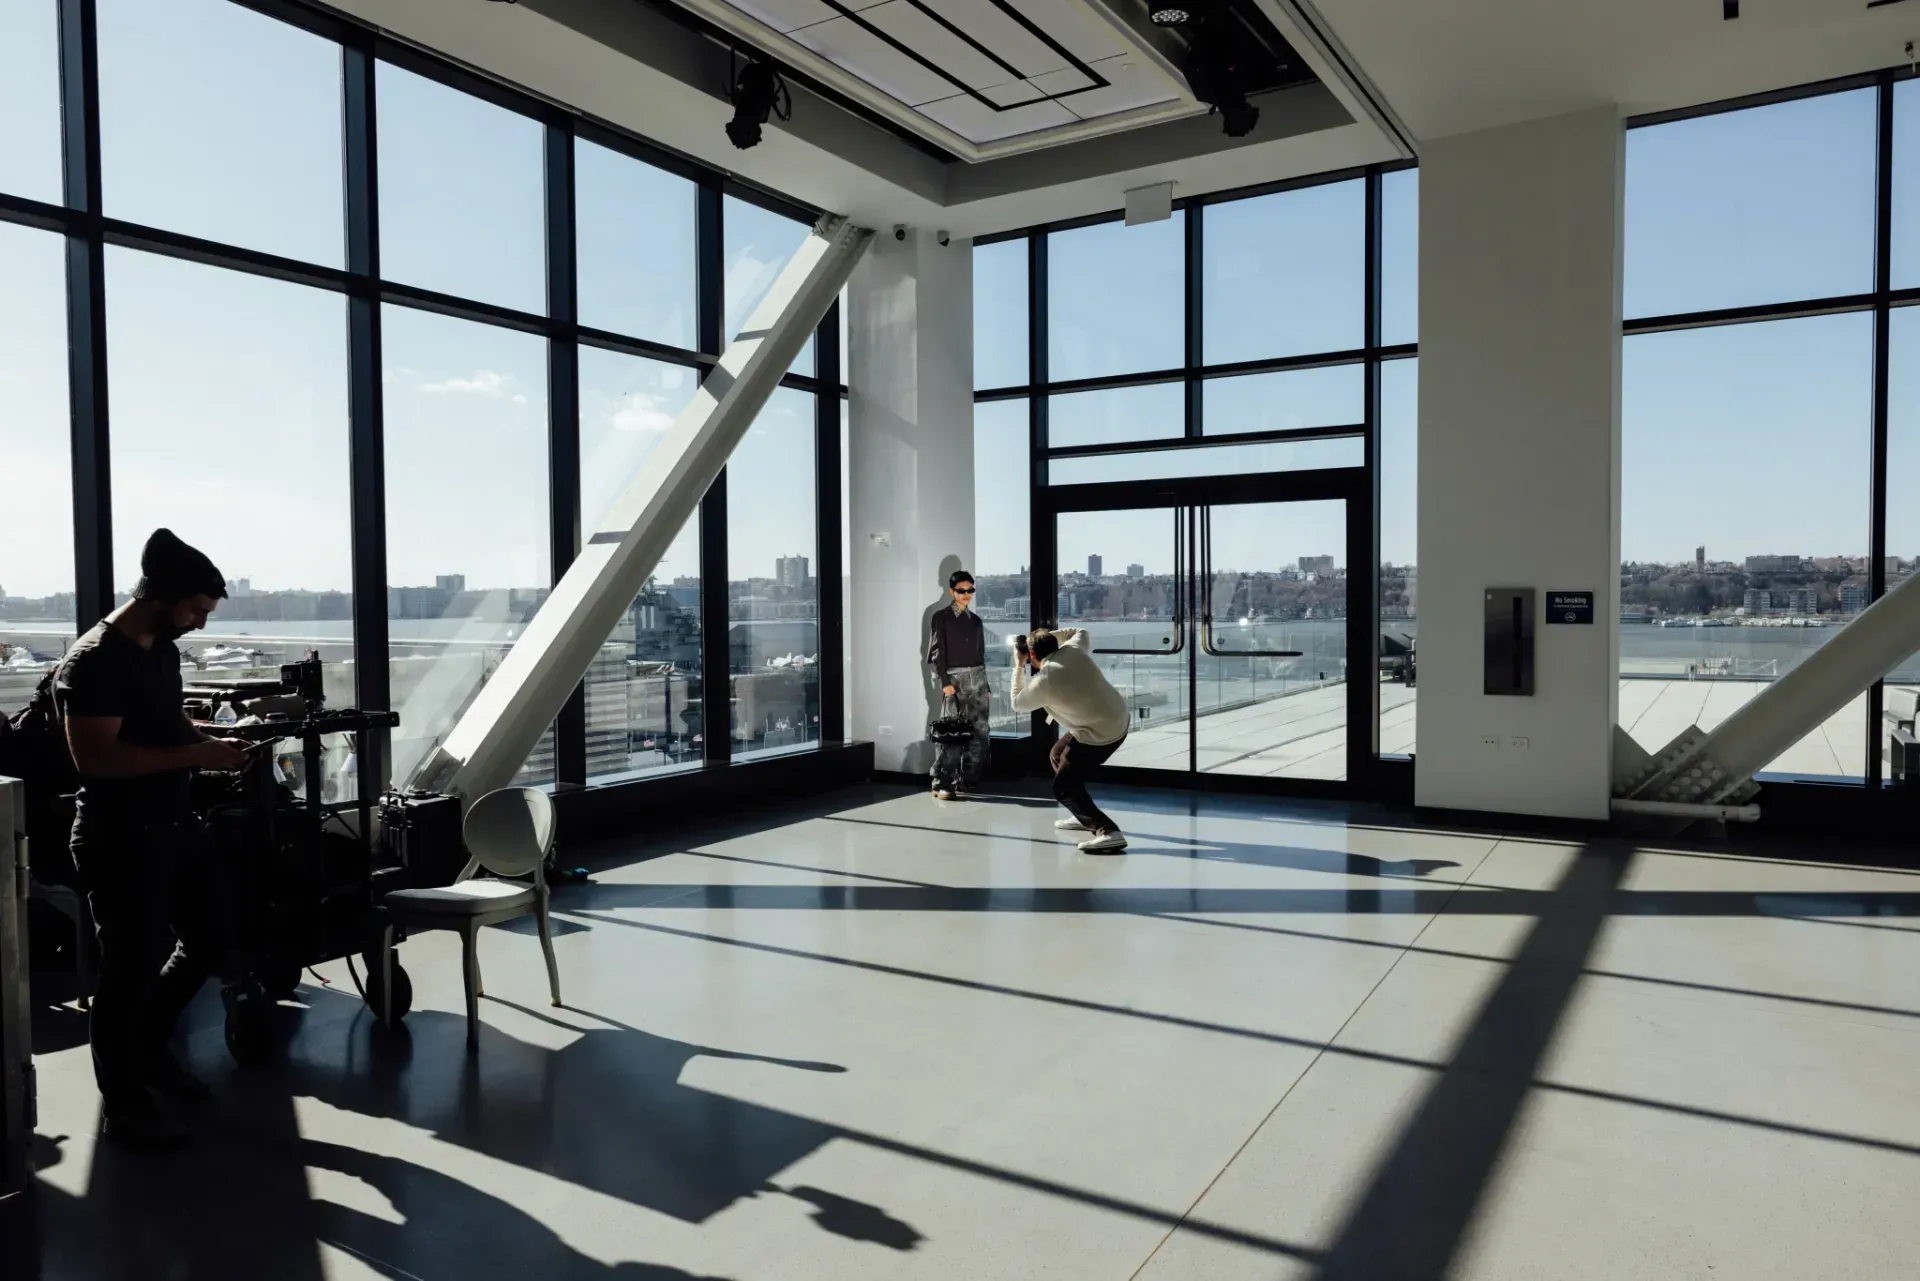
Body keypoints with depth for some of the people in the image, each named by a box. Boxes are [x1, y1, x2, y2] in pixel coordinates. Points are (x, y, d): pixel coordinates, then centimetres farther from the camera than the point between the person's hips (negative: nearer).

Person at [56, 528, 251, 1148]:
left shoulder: (163, 649, 9)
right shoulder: (93, 660, -18)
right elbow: (95, 756, -26)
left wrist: (212, 742, 4)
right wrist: (196, 756, -25)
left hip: (174, 824, 9)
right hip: (120, 838, -9)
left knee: (205, 943, 17)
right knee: (131, 966, 1)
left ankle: (147, 1047, 38)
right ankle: (121, 1104, 18)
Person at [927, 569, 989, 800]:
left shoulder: (975, 620, 16)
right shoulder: (941, 617, 1)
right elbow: (937, 652, -5)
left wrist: (986, 686, 15)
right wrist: (944, 682, -14)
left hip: (977, 679, 6)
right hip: (954, 678, -6)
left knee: (980, 731, 3)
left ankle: (968, 779, 13)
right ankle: (942, 783, -8)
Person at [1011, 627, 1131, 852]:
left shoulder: (1043, 682, -18)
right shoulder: (1073, 650, -3)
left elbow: (1017, 704, 3)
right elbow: (1081, 631, 24)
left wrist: (1019, 666, 9)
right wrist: (1049, 635, 18)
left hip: (1099, 735, -8)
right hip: (1119, 719, 9)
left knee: (1063, 789, 1)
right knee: (1057, 756, 26)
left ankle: (1109, 833, -15)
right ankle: (1083, 816, 37)